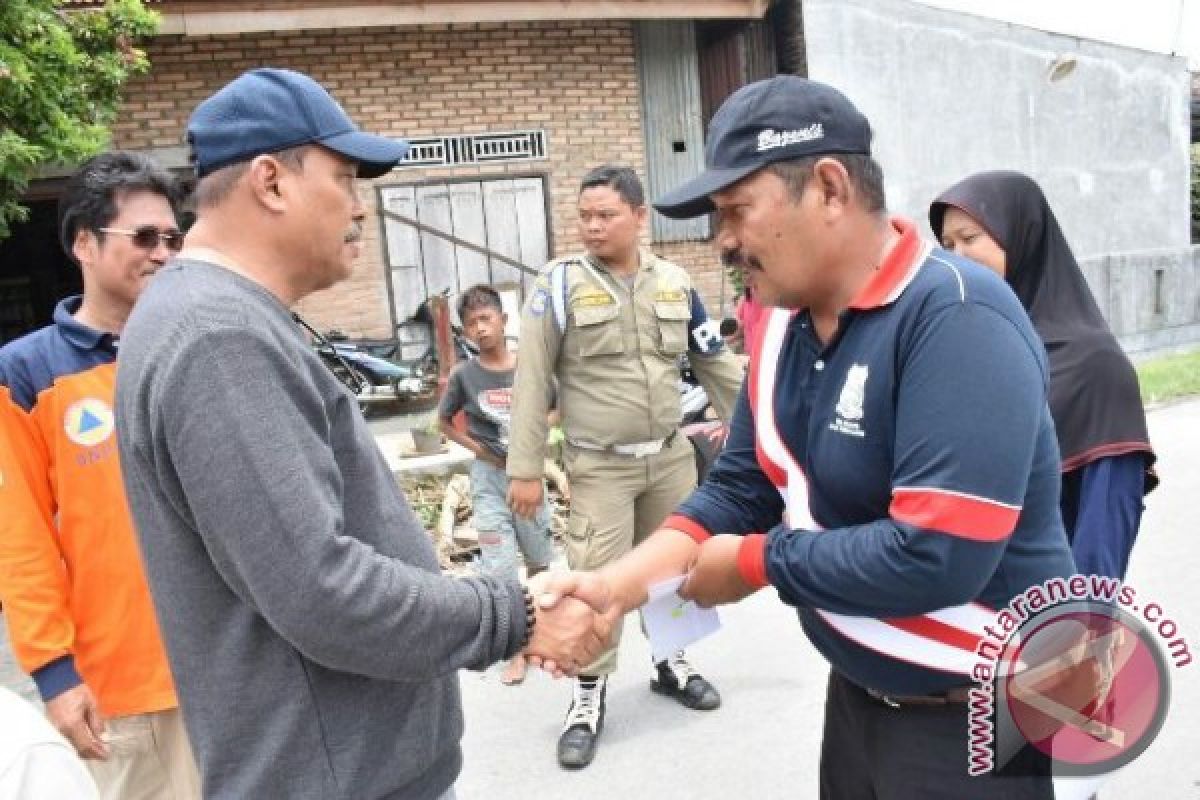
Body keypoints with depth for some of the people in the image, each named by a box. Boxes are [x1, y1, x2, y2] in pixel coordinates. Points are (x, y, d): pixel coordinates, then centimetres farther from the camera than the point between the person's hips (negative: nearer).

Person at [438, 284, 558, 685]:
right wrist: (478, 448, -7)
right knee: (498, 566, -2)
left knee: (538, 556, 15)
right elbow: (444, 422, 5)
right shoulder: (464, 374, -8)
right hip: (489, 476, -1)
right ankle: (516, 648, 12)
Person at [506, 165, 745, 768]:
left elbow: (715, 363, 12)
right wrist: (525, 469, -10)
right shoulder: (560, 283, -8)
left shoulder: (674, 283, 4)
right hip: (599, 466, -4)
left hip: (672, 457, 4)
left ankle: (672, 662, 38)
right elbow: (532, 379, -8)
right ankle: (589, 696, 17)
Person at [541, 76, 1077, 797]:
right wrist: (616, 583, -12)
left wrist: (758, 562, -18)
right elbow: (740, 488, 2)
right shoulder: (784, 326, -1)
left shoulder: (956, 316, -25)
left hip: (975, 722, -7)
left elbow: (937, 556, -32)